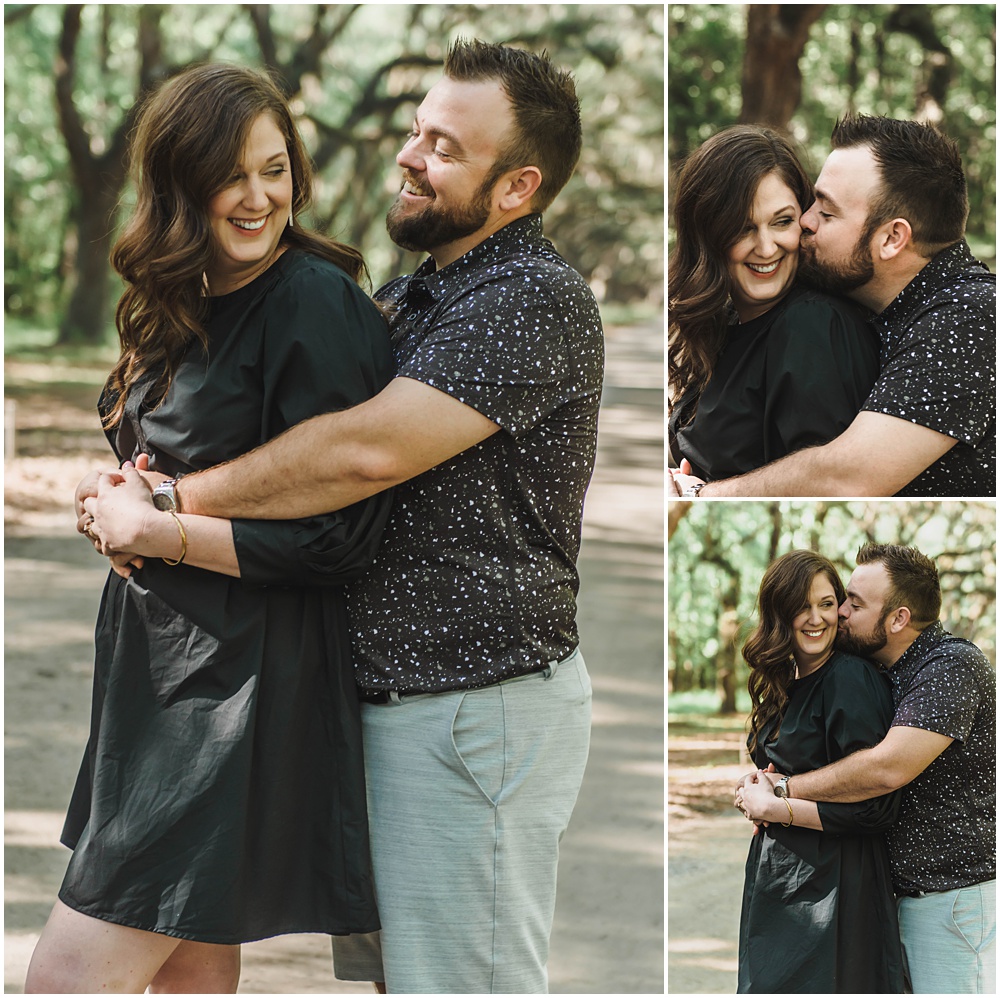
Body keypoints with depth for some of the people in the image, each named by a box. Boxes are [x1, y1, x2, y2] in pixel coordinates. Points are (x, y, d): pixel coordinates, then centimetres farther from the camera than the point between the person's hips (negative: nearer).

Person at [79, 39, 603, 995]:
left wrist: (170, 504, -18)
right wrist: (154, 496, 0)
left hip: (478, 712, -9)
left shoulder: (536, 300, -17)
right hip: (389, 700, 9)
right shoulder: (407, 296, 14)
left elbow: (369, 450, -26)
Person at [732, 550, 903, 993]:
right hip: (779, 875, 9)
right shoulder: (786, 680, 11)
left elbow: (875, 809, -20)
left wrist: (773, 808, -12)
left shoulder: (850, 682, -16)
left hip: (832, 885, -8)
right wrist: (756, 795, 2)